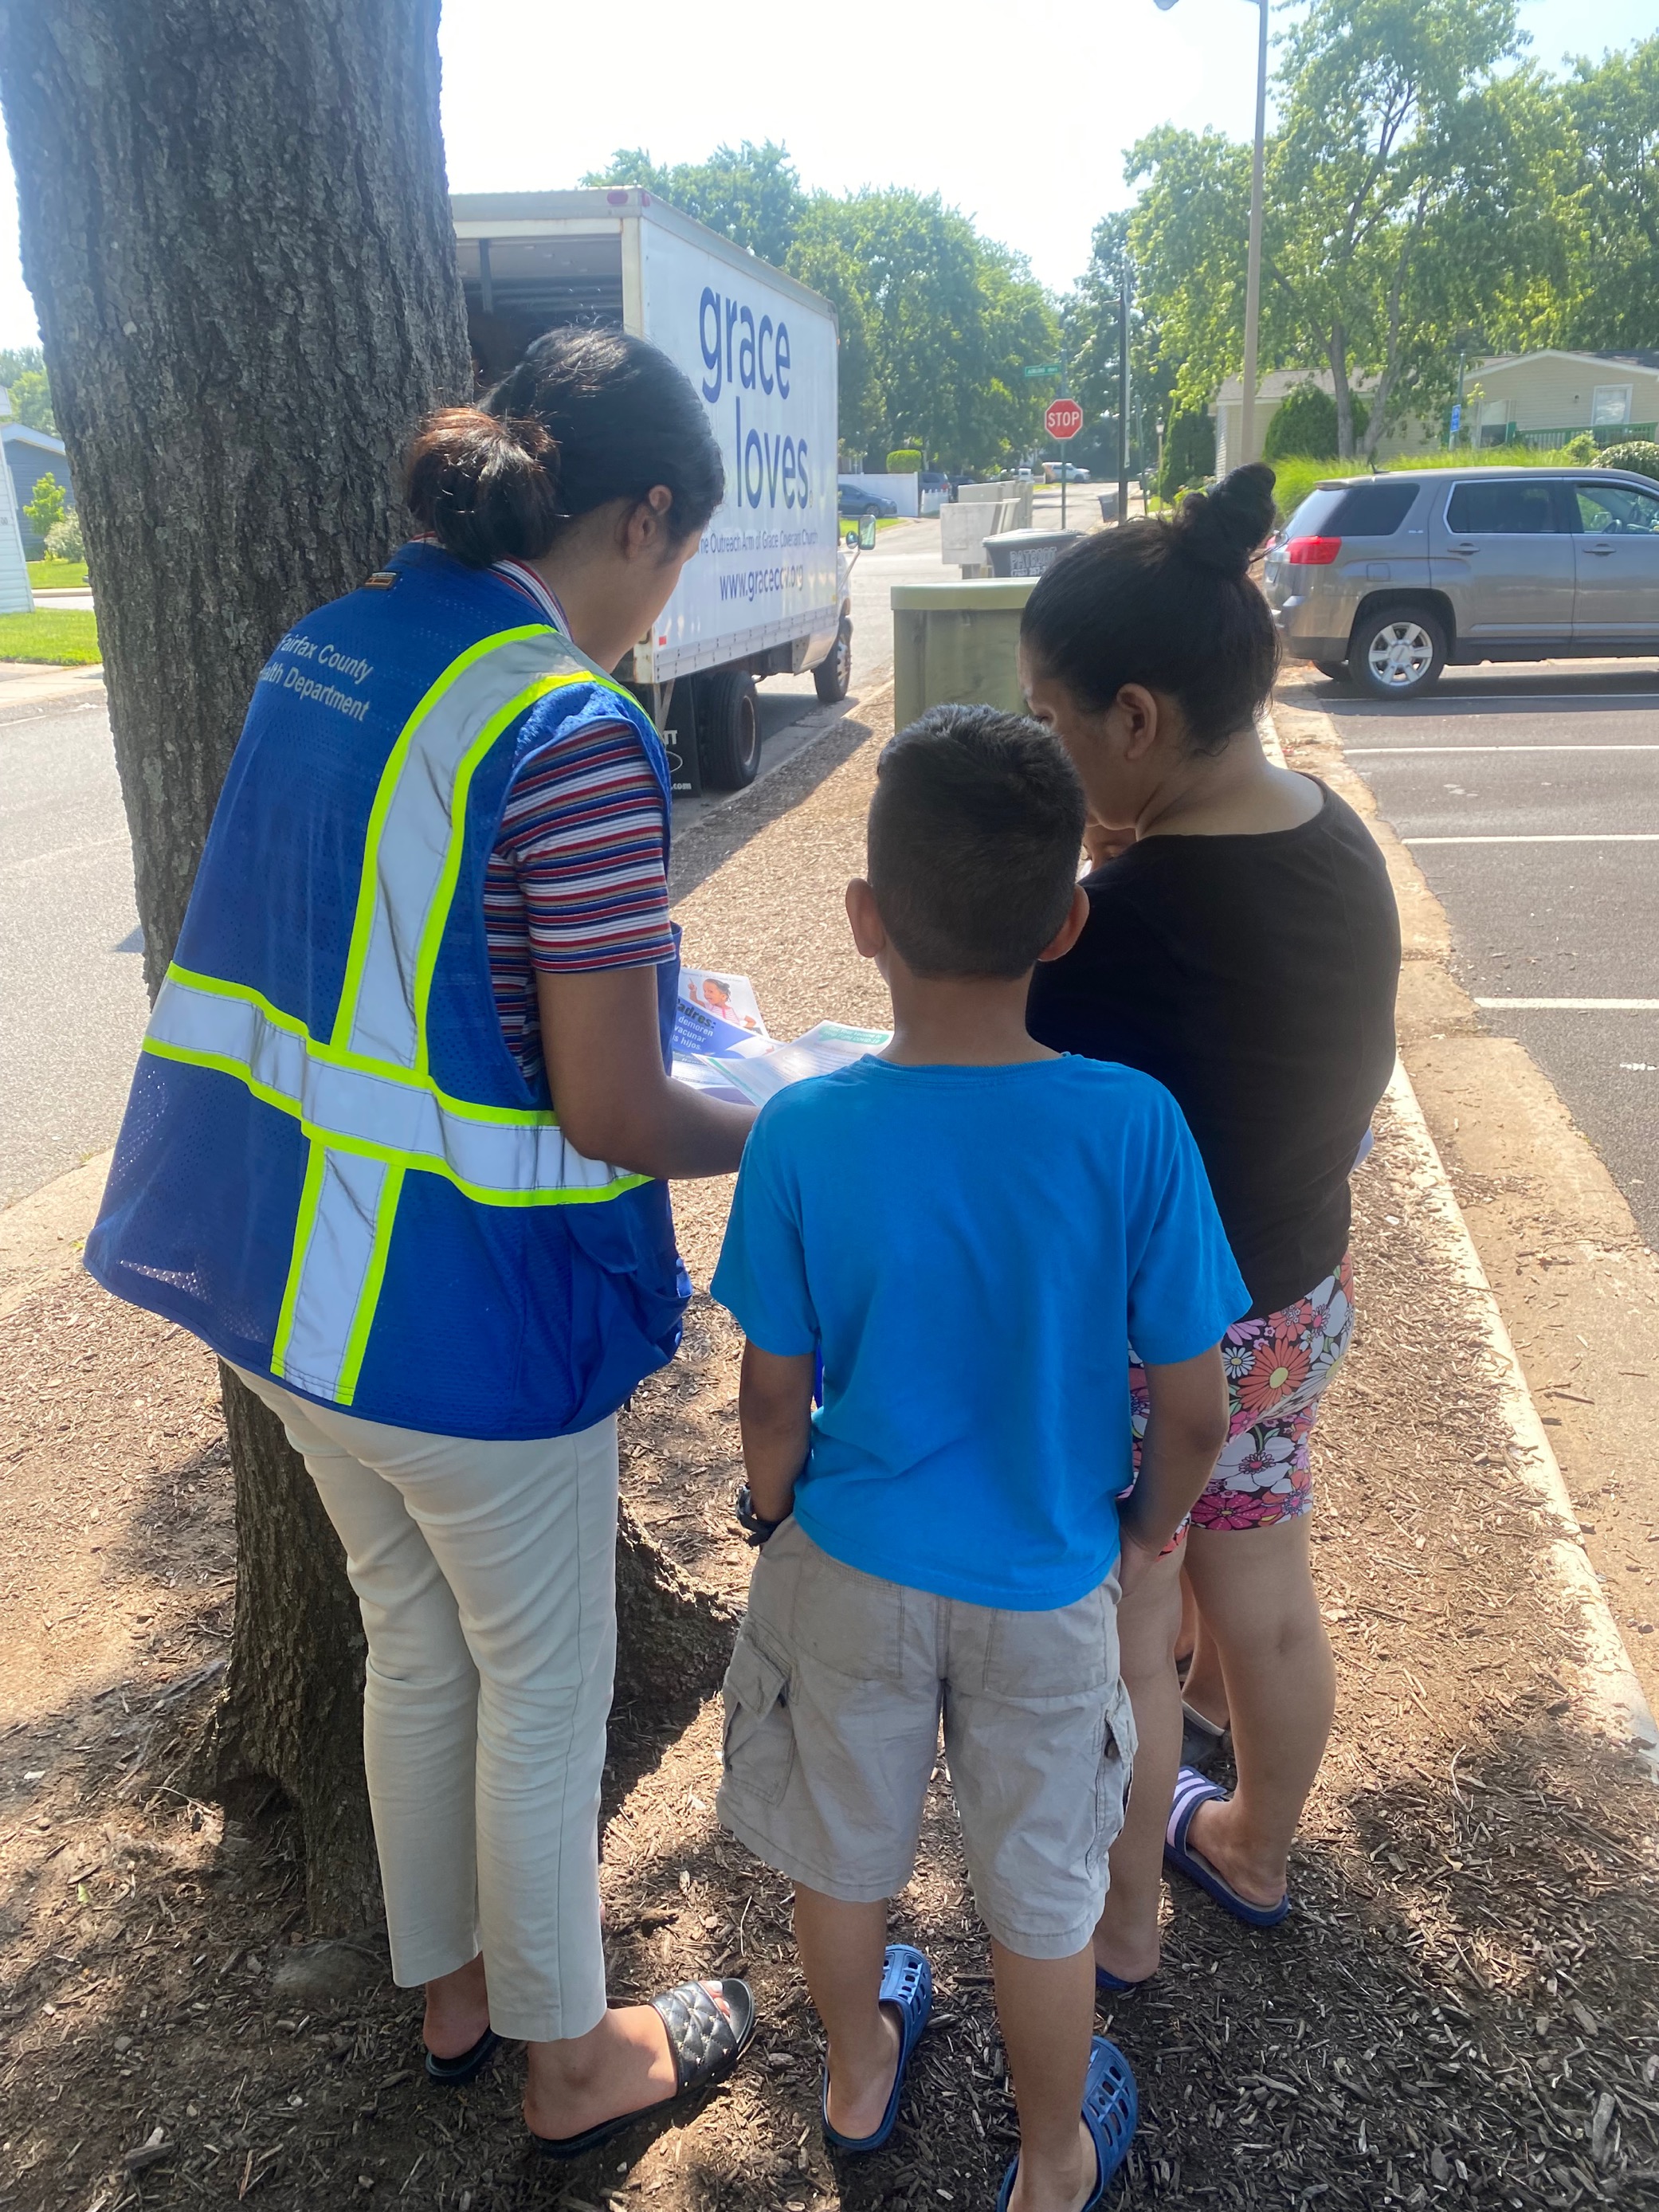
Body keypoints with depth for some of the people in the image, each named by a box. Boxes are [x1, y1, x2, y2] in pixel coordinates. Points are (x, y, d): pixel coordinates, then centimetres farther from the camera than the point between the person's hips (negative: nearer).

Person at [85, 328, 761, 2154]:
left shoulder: (325, 647, 3)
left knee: (411, 1644, 26)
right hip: (467, 1319, -8)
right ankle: (569, 2057, 42)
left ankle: (449, 1990, 50)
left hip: (286, 1275, 8)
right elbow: (615, 1120, -22)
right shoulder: (573, 730, -22)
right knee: (543, 1688, 16)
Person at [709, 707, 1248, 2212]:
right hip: (1048, 1583, 0)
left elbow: (776, 1398, -11)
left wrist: (776, 1524, 9)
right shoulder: (1133, 1127, -23)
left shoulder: (803, 1135, -21)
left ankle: (858, 2074, 53)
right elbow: (1193, 1411, -14)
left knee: (842, 1846, 27)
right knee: (1044, 1890, 22)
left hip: (851, 1568, 1)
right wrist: (1146, 1529, 6)